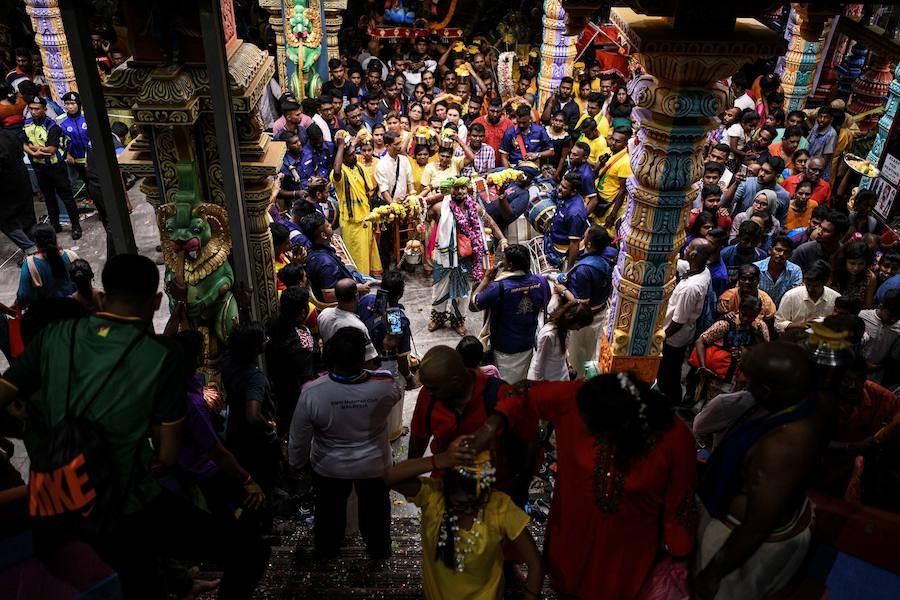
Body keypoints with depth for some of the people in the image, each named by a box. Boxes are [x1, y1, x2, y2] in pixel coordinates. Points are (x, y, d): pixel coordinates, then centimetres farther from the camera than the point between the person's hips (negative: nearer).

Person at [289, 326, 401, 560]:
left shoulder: (312, 393, -32)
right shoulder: (385, 385, -31)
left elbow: (299, 438, -17)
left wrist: (297, 462, 4)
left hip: (329, 468, 0)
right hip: (374, 466, 0)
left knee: (330, 510, 29)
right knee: (375, 508, 28)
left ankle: (327, 550, 55)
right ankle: (379, 550, 53)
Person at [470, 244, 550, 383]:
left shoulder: (498, 288, -29)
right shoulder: (540, 281, -13)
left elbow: (472, 305, -14)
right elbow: (545, 305, 6)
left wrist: (486, 278, -9)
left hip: (505, 350, -4)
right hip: (530, 345, 5)